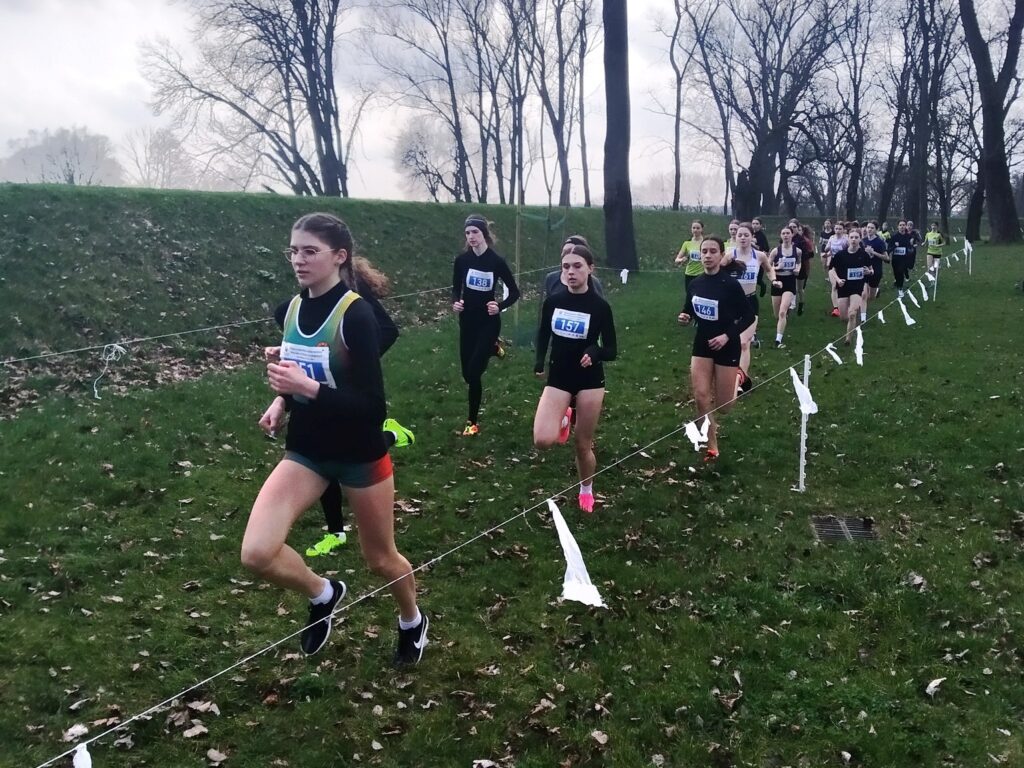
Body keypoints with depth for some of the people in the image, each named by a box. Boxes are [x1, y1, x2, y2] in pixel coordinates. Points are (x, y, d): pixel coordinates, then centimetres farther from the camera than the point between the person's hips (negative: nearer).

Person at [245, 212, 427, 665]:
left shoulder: (355, 314, -21)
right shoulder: (289, 310, -1)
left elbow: (372, 405, -24)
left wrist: (308, 387, -32)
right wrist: (281, 401, -3)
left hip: (360, 453, -5)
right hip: (306, 449, 5)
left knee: (380, 557, 14)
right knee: (256, 553, -12)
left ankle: (412, 621, 47)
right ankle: (323, 595, 20)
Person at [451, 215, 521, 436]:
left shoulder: (496, 261, -12)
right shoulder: (461, 260, -4)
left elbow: (514, 292, -4)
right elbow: (456, 289, 8)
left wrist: (500, 306, -22)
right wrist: (455, 303, -14)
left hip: (488, 322, -4)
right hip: (467, 322, 4)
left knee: (474, 372, -10)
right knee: (468, 373, 13)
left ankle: (473, 421, 8)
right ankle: (492, 348, 47)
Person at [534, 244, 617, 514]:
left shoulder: (600, 306, -11)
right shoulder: (552, 301, -4)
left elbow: (612, 350, -7)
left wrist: (595, 352, -28)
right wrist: (540, 361, -1)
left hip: (590, 380, -2)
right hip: (558, 377, 2)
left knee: (583, 445, 7)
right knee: (543, 440, -17)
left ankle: (586, 490, 36)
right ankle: (564, 419, 18)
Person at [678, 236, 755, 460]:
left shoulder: (730, 284, -17)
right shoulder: (694, 284, -2)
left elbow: (749, 315, -11)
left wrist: (728, 335, -21)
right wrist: (684, 317, -9)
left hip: (726, 346, -4)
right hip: (702, 344, 4)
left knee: (723, 405, 5)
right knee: (701, 397, -8)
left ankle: (737, 377, 41)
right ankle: (711, 446, 9)